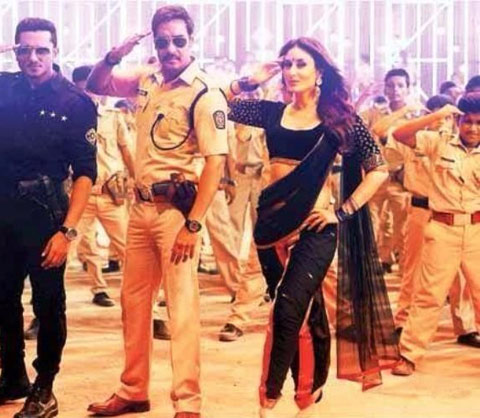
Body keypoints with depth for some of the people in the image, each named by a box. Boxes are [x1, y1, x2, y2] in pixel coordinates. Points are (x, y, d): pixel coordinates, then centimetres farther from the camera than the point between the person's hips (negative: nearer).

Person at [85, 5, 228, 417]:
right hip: (141, 207, 8)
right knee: (133, 301, 14)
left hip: (175, 210, -7)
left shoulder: (205, 94, -12)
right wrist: (114, 56, 0)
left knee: (182, 307, -3)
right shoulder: (148, 82, 9)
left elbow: (215, 163, -16)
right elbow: (95, 86, 21)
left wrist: (192, 225, -20)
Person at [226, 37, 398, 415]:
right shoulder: (271, 112, 7)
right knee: (306, 312, 15)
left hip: (314, 226, -4)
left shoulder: (340, 116, -2)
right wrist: (250, 81, 1)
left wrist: (344, 211, -6)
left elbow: (378, 170, 0)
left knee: (289, 310, -14)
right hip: (273, 223, 4)